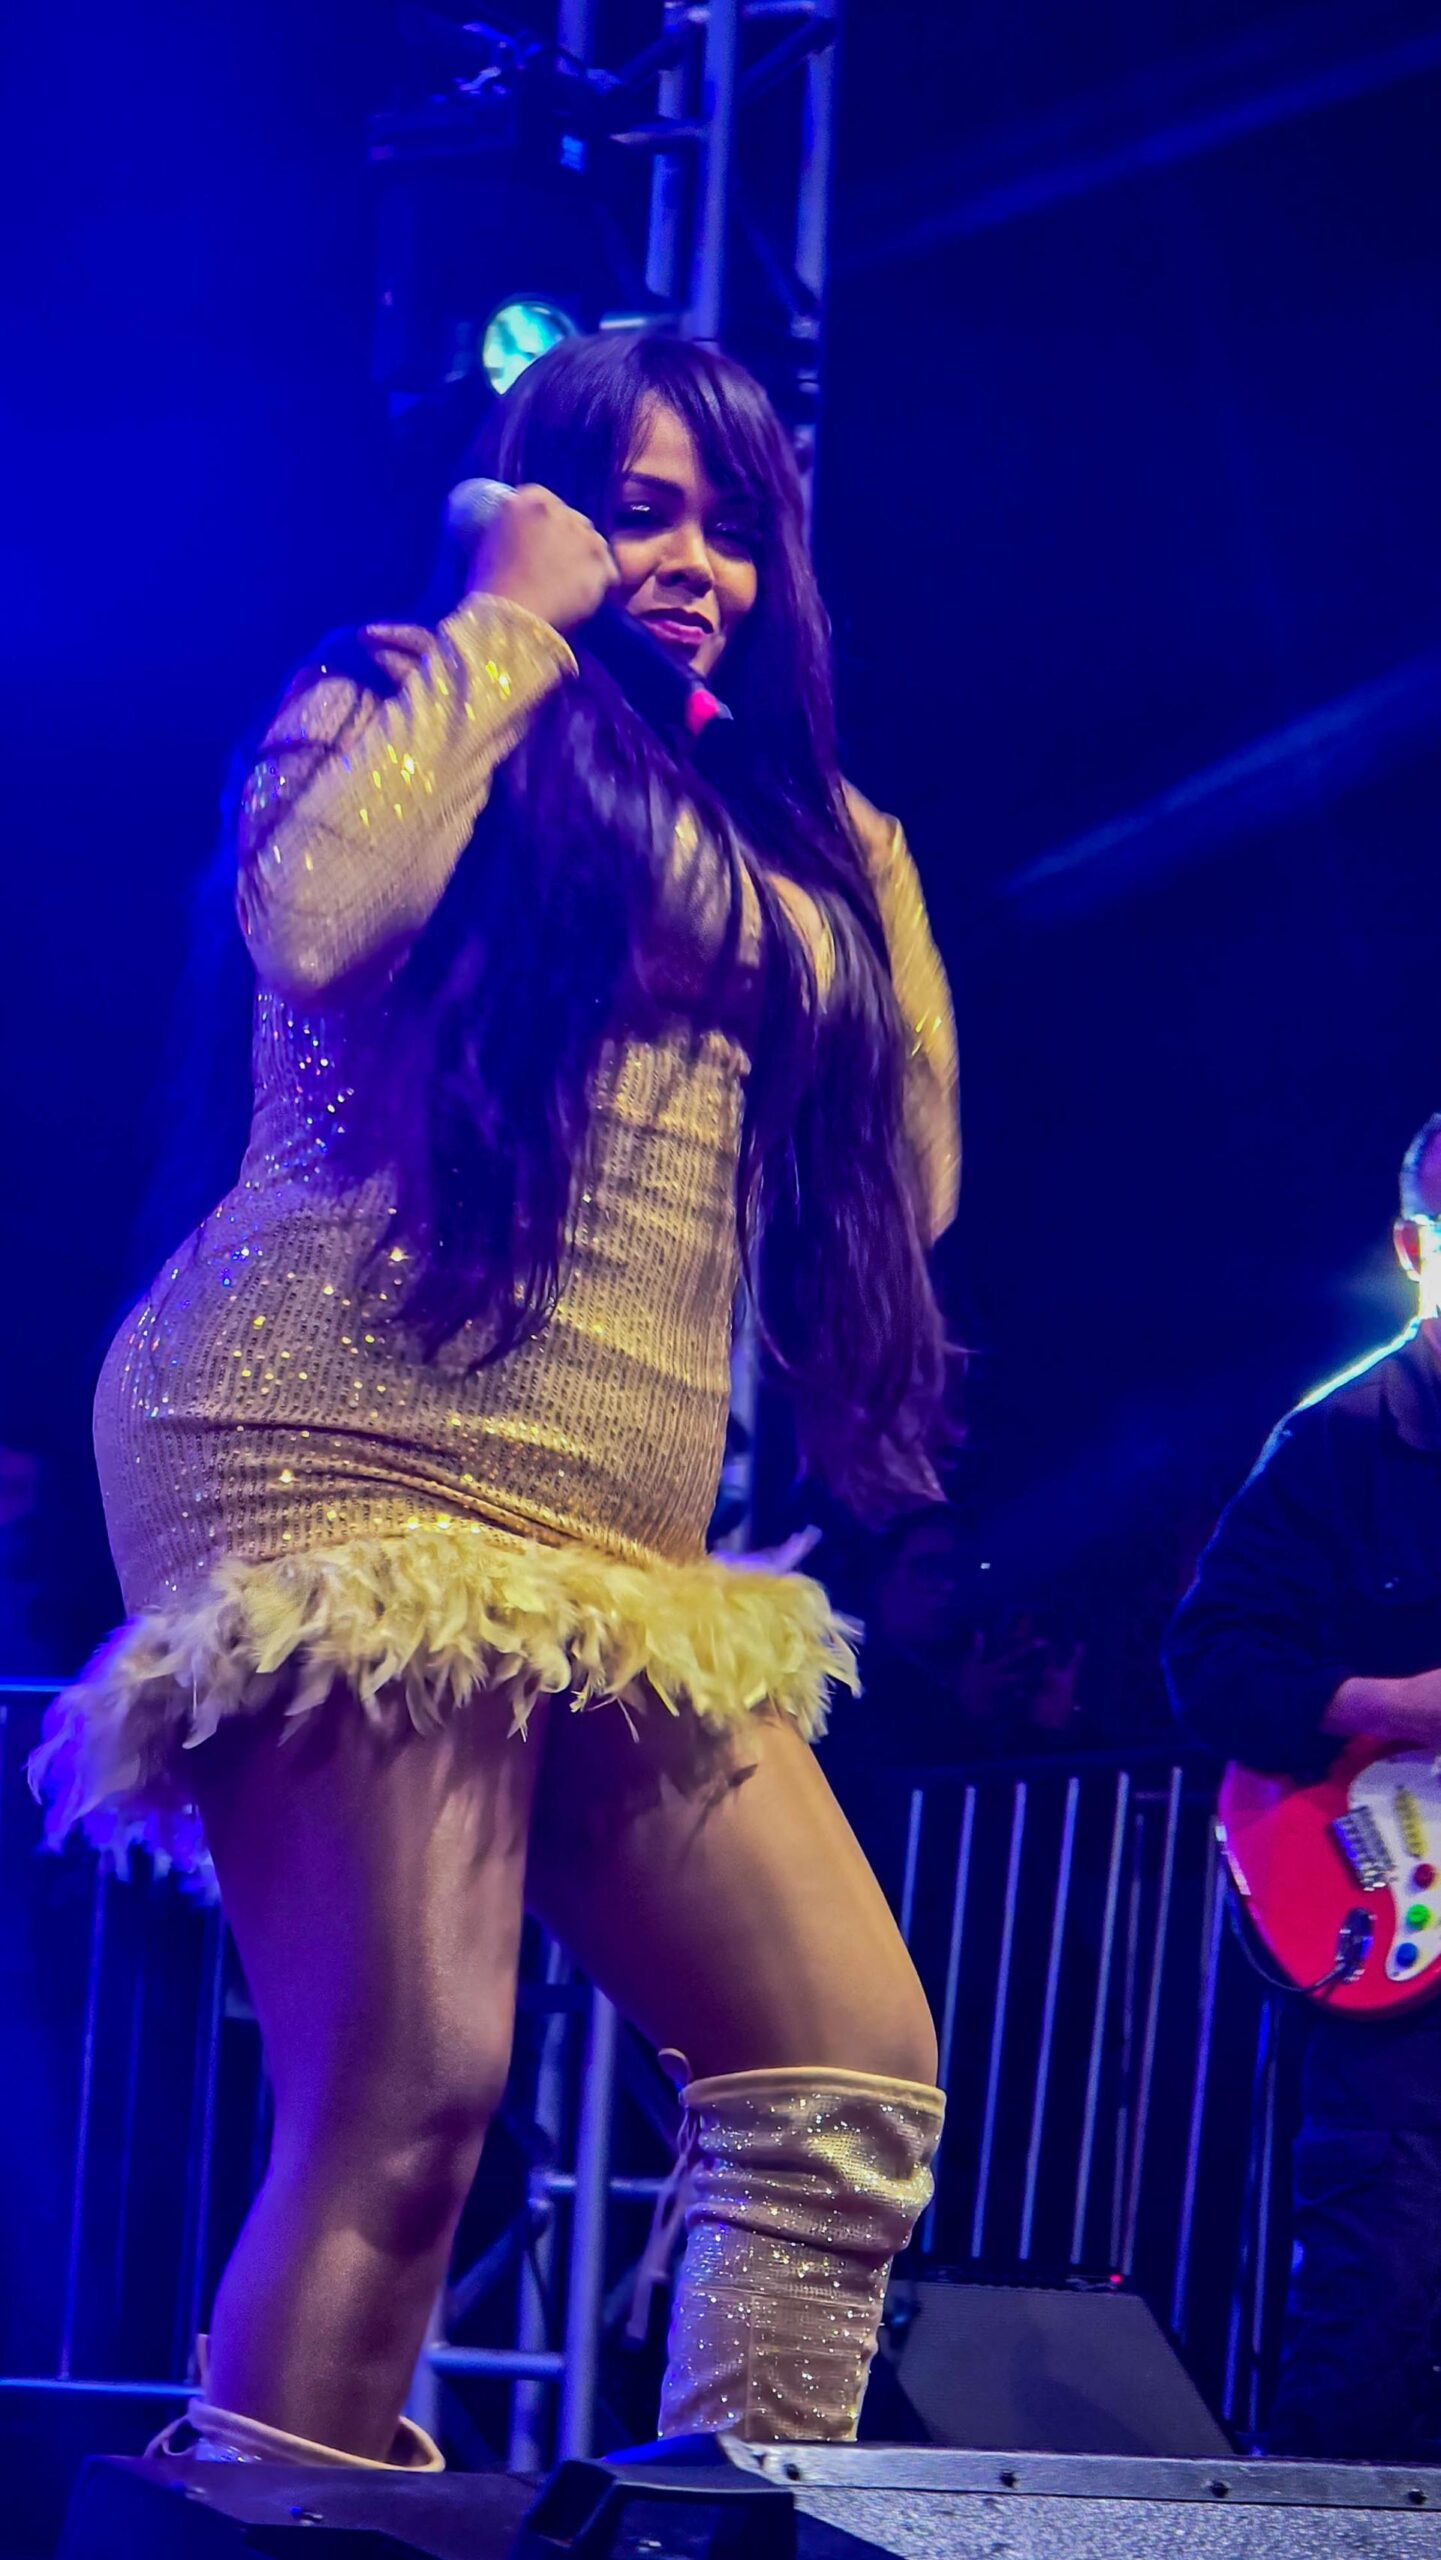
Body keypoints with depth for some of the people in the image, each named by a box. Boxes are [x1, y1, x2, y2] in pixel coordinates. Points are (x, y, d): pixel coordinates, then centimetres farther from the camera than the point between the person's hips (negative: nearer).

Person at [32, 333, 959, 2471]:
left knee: (856, 2075, -3)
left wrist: (881, 880, 21)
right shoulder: (400, 709, 8)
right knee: (413, 2091, -20)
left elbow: (904, 1193, 24)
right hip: (362, 1457, -7)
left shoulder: (771, 839, 24)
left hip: (615, 1553, 7)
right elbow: (313, 917, -16)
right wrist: (507, 619, -3)